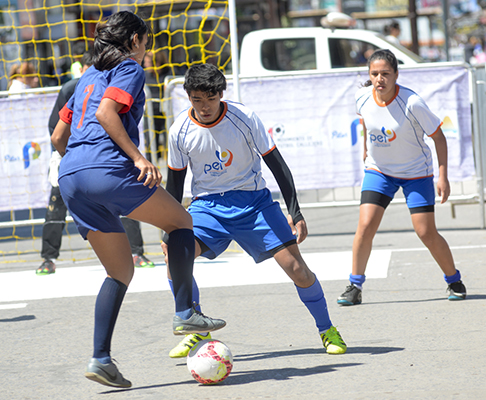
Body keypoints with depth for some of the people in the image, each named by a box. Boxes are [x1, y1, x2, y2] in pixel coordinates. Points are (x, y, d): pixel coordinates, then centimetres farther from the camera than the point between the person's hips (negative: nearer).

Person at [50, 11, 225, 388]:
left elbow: (58, 137, 26)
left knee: (121, 272, 14)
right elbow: (105, 113, -14)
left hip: (70, 180, 8)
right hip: (108, 169, -8)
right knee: (181, 221, 12)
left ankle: (101, 359, 2)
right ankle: (185, 313, 2)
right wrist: (139, 157, -14)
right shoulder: (129, 68, 4)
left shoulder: (88, 77, 27)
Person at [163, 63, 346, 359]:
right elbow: (175, 179, 6)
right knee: (174, 255, -23)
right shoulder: (180, 130, -8)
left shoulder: (244, 118, -15)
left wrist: (296, 214, -11)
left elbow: (276, 164, -8)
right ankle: (198, 331, -3)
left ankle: (327, 330, 14)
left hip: (252, 200, -2)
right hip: (207, 204, 2)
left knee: (297, 269, -11)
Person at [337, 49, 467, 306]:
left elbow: (438, 137, -16)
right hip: (378, 169, 3)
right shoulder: (363, 97, -14)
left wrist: (443, 176, -20)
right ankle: (355, 287, -1)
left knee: (427, 233, -6)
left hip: (416, 173, -3)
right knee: (365, 226, -12)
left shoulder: (411, 103, -27)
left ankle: (454, 282, 17)